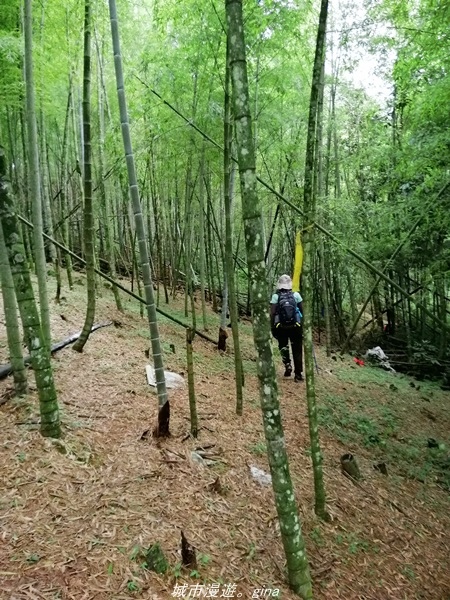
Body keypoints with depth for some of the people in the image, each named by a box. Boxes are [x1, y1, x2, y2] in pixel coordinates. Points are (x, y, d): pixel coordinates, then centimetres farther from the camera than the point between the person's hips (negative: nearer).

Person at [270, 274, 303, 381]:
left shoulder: (275, 297, -6)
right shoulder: (296, 295, -4)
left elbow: (272, 314, -9)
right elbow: (303, 311, -3)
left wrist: (272, 328, -2)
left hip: (281, 327, 0)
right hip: (296, 327, 0)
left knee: (283, 347, 24)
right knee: (297, 350, 11)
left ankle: (287, 365, 4)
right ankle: (298, 373, 10)